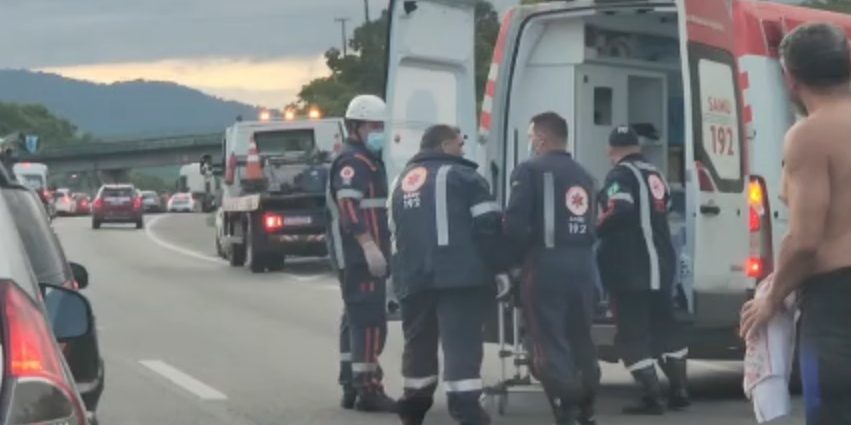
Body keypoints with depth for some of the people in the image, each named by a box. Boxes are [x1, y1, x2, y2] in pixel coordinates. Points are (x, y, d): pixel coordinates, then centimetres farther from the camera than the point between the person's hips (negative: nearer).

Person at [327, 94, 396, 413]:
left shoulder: (368, 160, 22)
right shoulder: (352, 161, -13)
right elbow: (349, 205, -26)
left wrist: (379, 246, 30)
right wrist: (369, 245, -33)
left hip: (359, 254, 11)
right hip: (360, 253, -11)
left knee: (356, 317, 14)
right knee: (370, 318, -13)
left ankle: (351, 386, 21)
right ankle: (367, 389, -14)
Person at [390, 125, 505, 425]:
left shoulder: (402, 181, 23)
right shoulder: (461, 176, 1)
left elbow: (395, 233, 26)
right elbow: (489, 225, -7)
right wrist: (497, 268, -1)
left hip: (413, 278, 6)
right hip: (457, 276, -6)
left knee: (419, 343, 18)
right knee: (462, 343, -9)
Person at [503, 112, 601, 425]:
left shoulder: (530, 170, -4)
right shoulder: (583, 175, 20)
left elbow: (515, 222, -13)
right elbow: (591, 225, 16)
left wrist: (515, 258, -2)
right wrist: (578, 252, 15)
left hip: (546, 265, -7)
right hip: (582, 264, 7)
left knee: (550, 343, -5)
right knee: (581, 339, 17)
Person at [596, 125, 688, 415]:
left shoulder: (621, 175, -11)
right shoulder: (654, 175, 15)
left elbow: (619, 211, -25)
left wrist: (596, 231, -11)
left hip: (630, 269, -8)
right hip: (660, 265, 8)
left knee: (632, 334, -3)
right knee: (664, 327, 18)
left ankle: (652, 398, -7)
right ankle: (679, 391, 21)